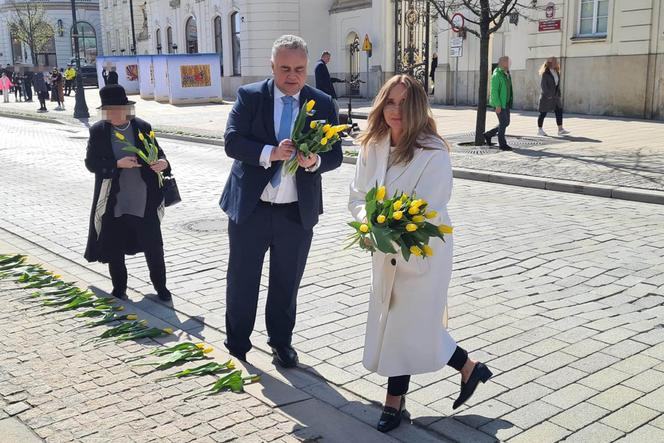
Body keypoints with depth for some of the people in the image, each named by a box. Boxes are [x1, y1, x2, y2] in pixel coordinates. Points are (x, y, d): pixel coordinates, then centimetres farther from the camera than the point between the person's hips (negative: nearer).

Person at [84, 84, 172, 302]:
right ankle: (119, 288, 29)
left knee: (153, 246, 5)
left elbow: (157, 152, 8)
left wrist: (162, 163, -15)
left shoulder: (143, 127, 0)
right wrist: (117, 164, -19)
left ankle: (160, 286, 24)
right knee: (113, 248, 10)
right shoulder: (98, 131, -2)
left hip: (144, 202, 0)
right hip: (113, 202, 0)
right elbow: (91, 163, -4)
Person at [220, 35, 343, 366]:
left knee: (287, 283, 14)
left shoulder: (323, 104, 1)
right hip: (250, 207, -1)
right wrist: (270, 153, -28)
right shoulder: (249, 96, -3)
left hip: (297, 212, 1)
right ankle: (236, 345, 28)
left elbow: (335, 154, 0)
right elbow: (232, 142, -13)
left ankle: (281, 341, 34)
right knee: (241, 280, 10)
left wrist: (315, 161, -22)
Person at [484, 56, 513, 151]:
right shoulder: (497, 75, -14)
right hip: (499, 104, -9)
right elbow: (494, 91, -19)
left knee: (506, 123, 10)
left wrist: (510, 103, 19)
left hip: (506, 103, 9)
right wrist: (498, 105, -23)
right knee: (503, 123, -8)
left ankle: (488, 135, 24)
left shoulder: (507, 75, 13)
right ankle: (502, 144, 2)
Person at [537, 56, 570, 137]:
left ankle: (560, 129, 2)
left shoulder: (557, 72, 12)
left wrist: (558, 94, 7)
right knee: (543, 113, 1)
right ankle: (540, 130, 10)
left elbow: (558, 84, 16)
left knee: (559, 112, 0)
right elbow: (543, 84, -16)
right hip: (546, 97, -7)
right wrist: (548, 95, -18)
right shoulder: (545, 73, -11)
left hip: (555, 97, 7)